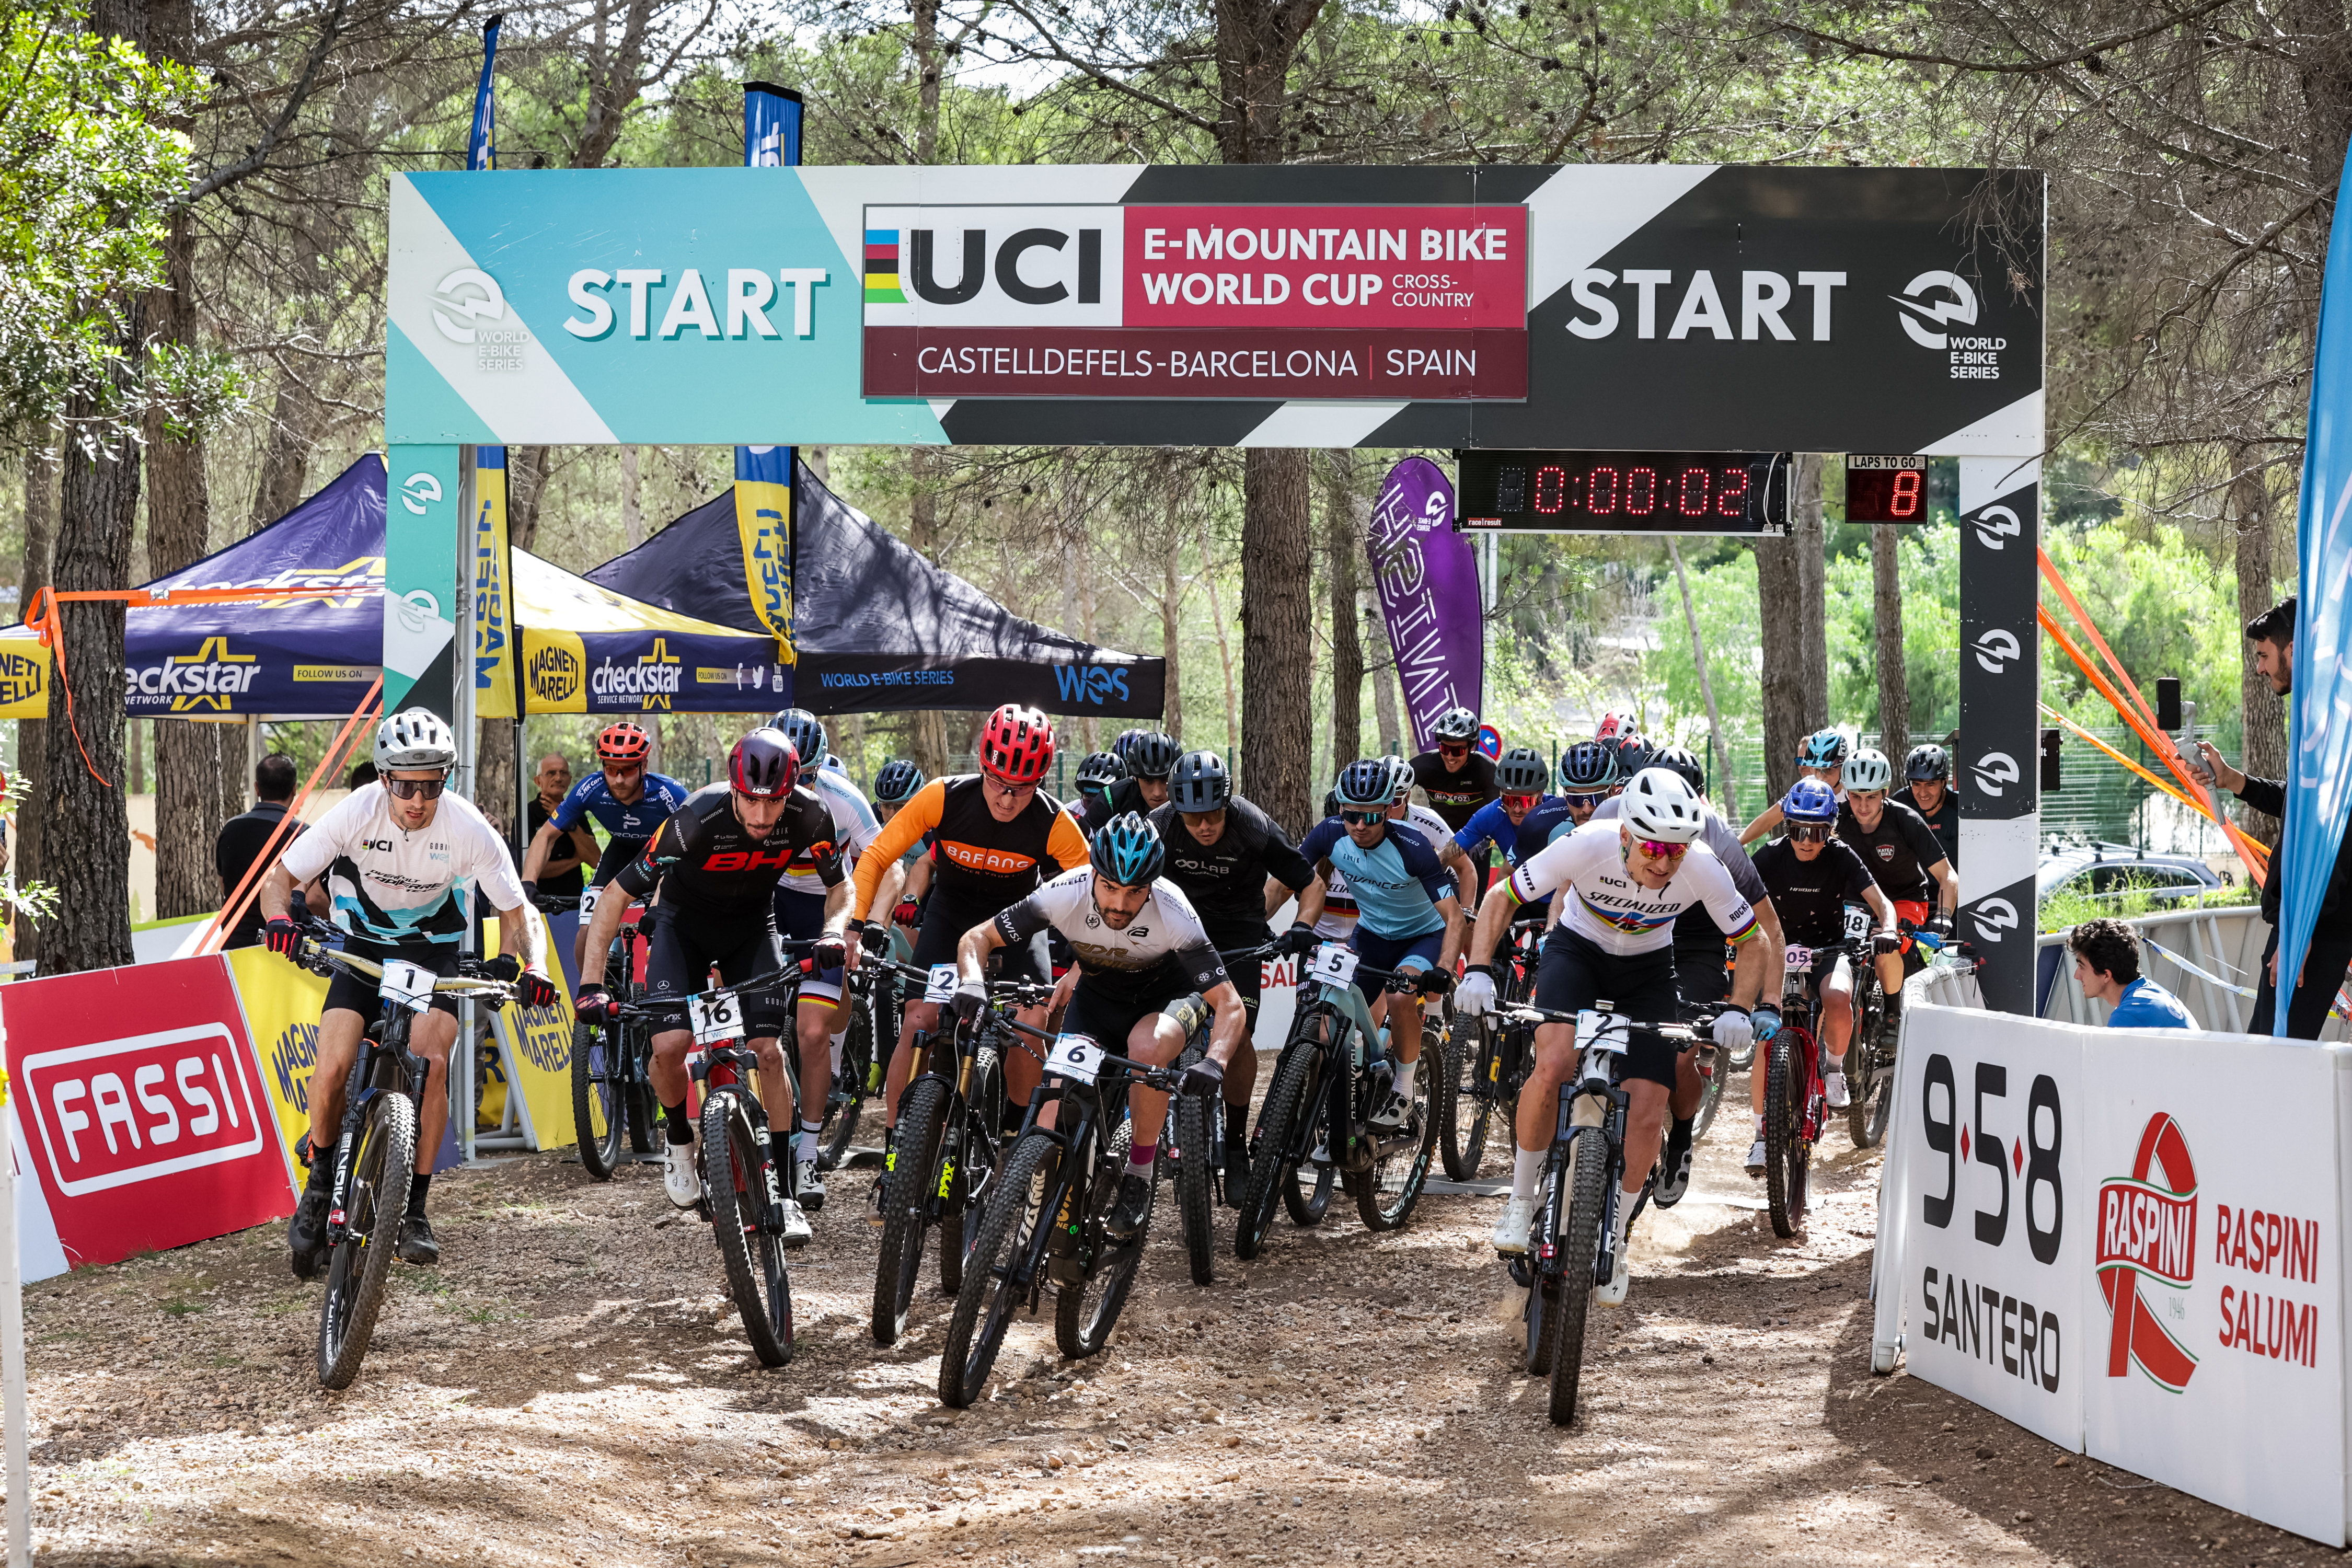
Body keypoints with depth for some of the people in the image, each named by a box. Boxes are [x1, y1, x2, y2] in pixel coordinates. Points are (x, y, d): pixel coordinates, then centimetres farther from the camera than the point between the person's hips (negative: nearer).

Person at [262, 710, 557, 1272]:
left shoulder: (469, 830, -22)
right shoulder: (357, 813, -22)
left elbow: (515, 912, -12)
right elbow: (280, 877, -15)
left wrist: (533, 966, -31)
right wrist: (279, 920, -37)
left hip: (434, 953, 0)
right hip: (363, 946, 0)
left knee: (431, 1060, -23)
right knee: (334, 1066, -19)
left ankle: (413, 1211, -10)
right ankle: (318, 1188, 8)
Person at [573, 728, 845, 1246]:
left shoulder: (808, 817, -27)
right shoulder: (697, 819, -35)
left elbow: (841, 887, -7)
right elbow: (616, 898, -27)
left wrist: (834, 932, -29)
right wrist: (591, 983, -34)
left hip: (751, 924, 2)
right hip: (686, 921, -2)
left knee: (768, 1050, -12)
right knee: (669, 1045, -20)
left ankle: (786, 1193, -3)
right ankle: (680, 1141, 11)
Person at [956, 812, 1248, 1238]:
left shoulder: (1173, 914, -33)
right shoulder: (1066, 894, -29)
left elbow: (1230, 1004, -32)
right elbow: (977, 938, -20)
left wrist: (1214, 1062, -52)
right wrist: (972, 984, -42)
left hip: (1165, 996, -2)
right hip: (1097, 995, 2)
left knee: (1146, 1047, -37)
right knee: (1050, 1134, -18)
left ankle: (1139, 1175, -17)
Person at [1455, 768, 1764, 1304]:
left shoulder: (1705, 869, -27)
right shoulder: (1587, 845, -32)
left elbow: (1752, 942, -10)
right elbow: (1501, 898, -19)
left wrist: (1737, 1011, -26)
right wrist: (1478, 970, -32)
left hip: (1648, 970, 2)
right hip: (1577, 952, -2)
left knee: (1645, 1115, -10)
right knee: (1553, 1066, -30)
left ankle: (1614, 1237, 16)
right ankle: (1521, 1199, -10)